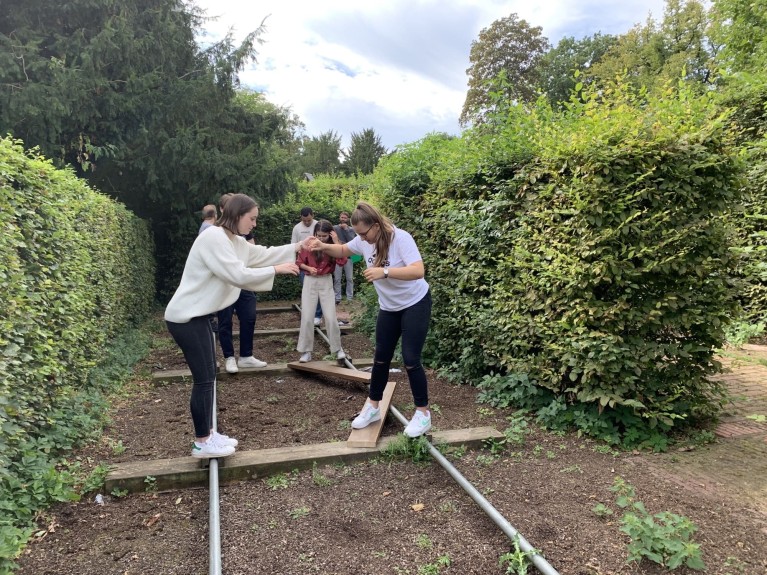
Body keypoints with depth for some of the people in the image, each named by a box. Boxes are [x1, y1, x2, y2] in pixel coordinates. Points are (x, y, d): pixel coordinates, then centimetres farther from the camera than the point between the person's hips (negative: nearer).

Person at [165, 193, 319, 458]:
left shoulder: (233, 240, 11)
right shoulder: (214, 237, -20)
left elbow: (263, 254, 19)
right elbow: (237, 275, -25)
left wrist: (297, 247, 13)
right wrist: (277, 269, -16)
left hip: (197, 315, 10)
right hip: (185, 317, -10)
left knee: (208, 375, 15)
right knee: (204, 379, -3)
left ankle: (208, 433, 26)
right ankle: (202, 443, 10)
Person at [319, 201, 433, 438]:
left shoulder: (401, 238, -26)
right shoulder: (364, 240, -7)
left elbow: (418, 270, -37)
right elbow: (343, 250, 11)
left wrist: (384, 272, -47)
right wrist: (323, 247, -10)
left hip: (415, 304, -6)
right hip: (388, 307, 6)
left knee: (410, 360, -7)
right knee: (381, 358, 12)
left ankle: (423, 413, 10)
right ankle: (372, 407, 28)